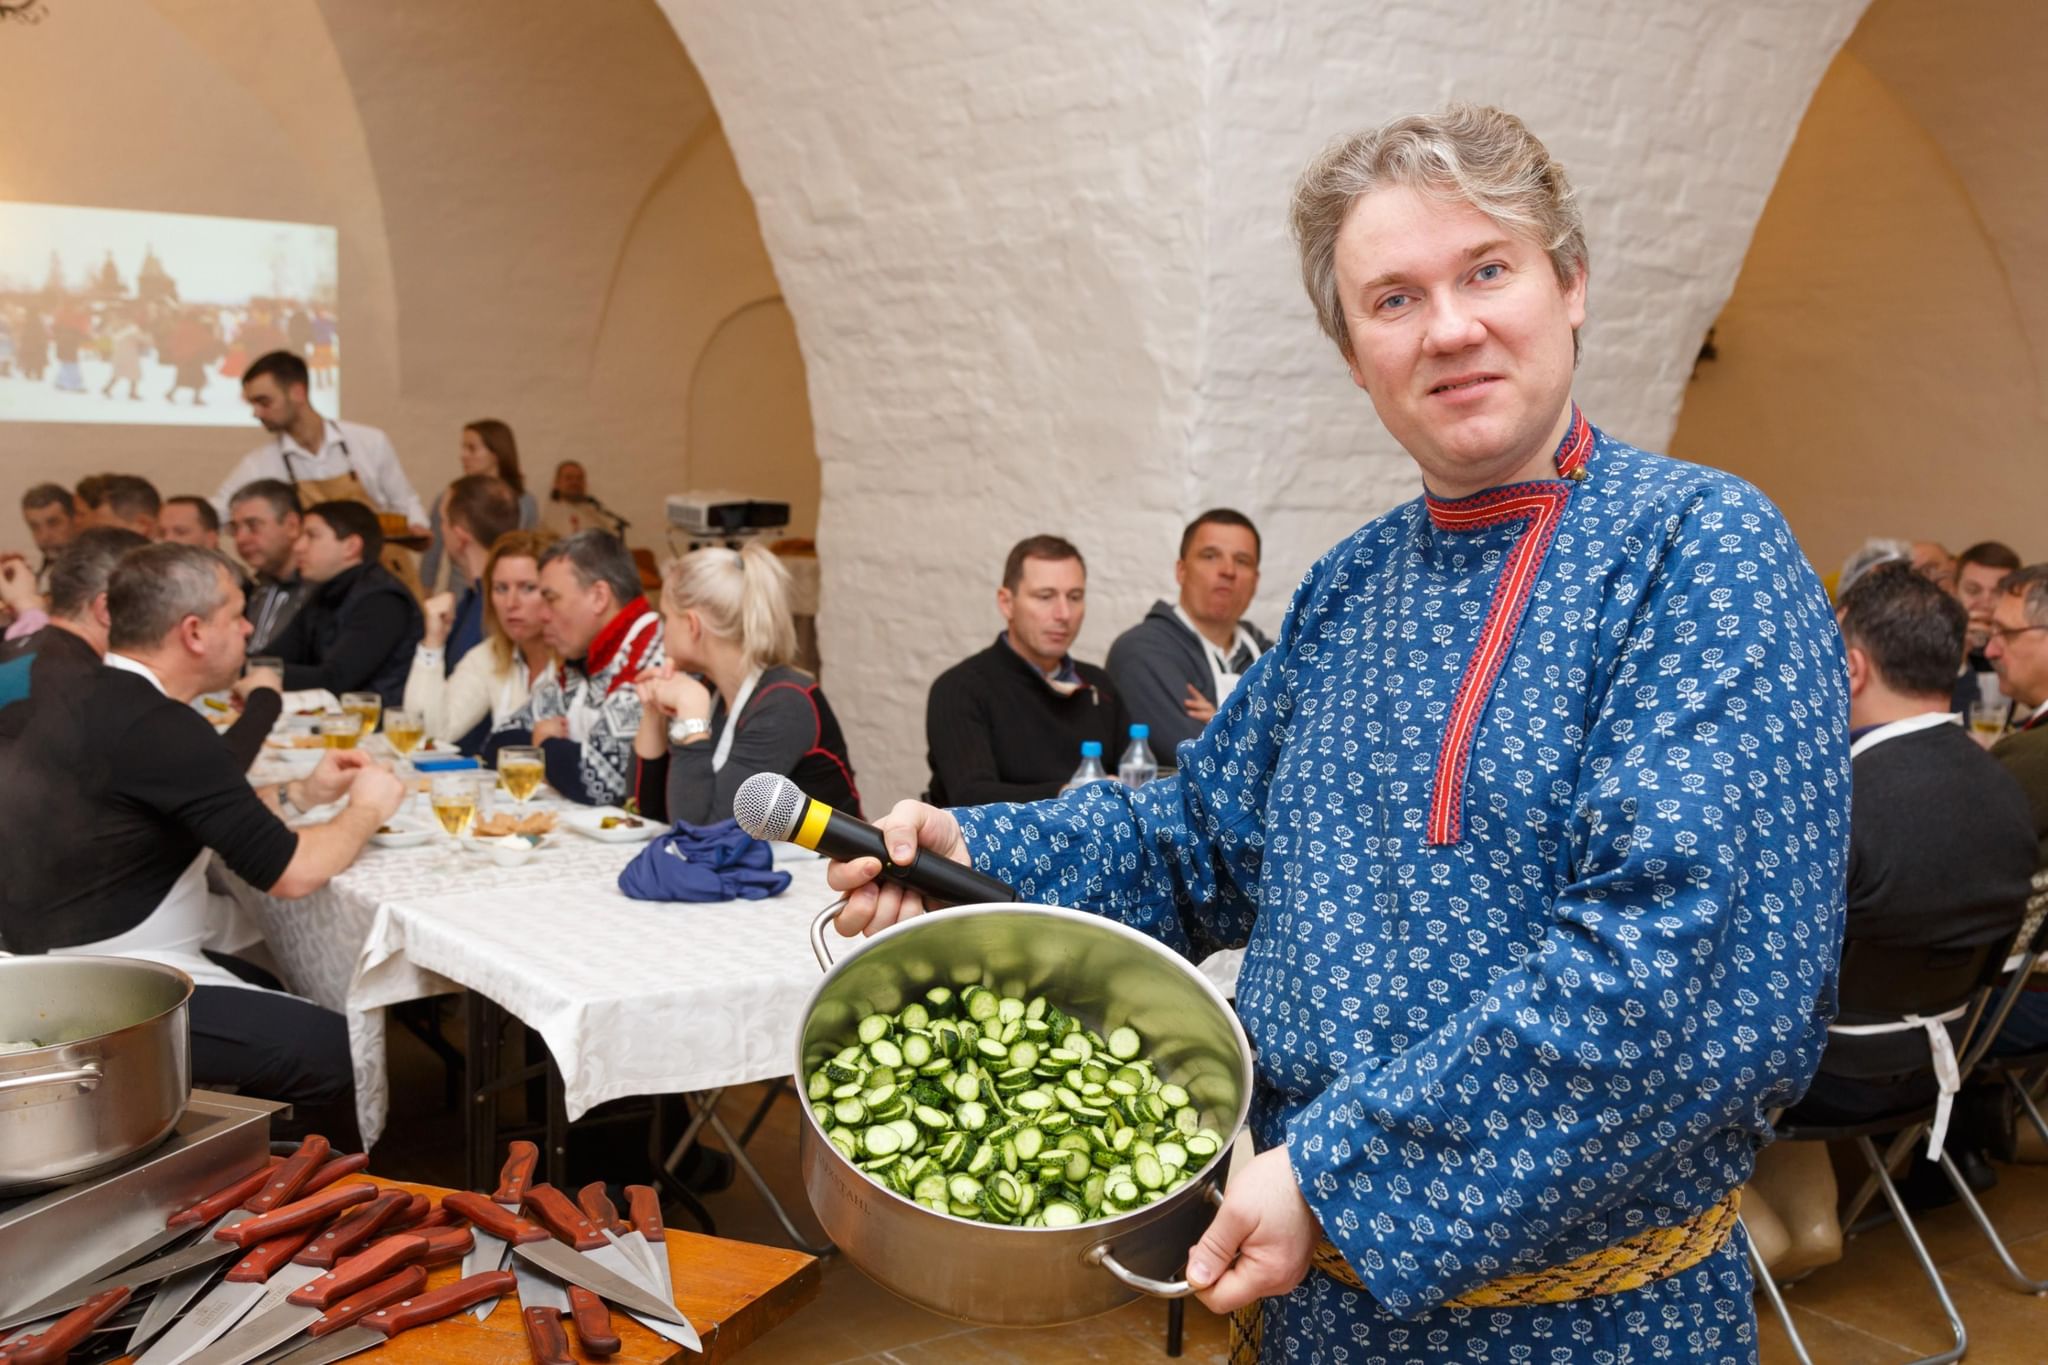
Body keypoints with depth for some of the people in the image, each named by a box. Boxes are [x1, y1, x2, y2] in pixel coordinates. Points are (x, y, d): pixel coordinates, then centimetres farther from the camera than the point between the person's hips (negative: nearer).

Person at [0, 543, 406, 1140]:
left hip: (75, 965, 11)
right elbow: (292, 872, -20)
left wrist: (302, 793, 13)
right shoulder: (156, 728, -24)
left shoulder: (100, 699, 6)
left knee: (290, 994, 18)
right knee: (338, 1048, -10)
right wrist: (366, 809, -3)